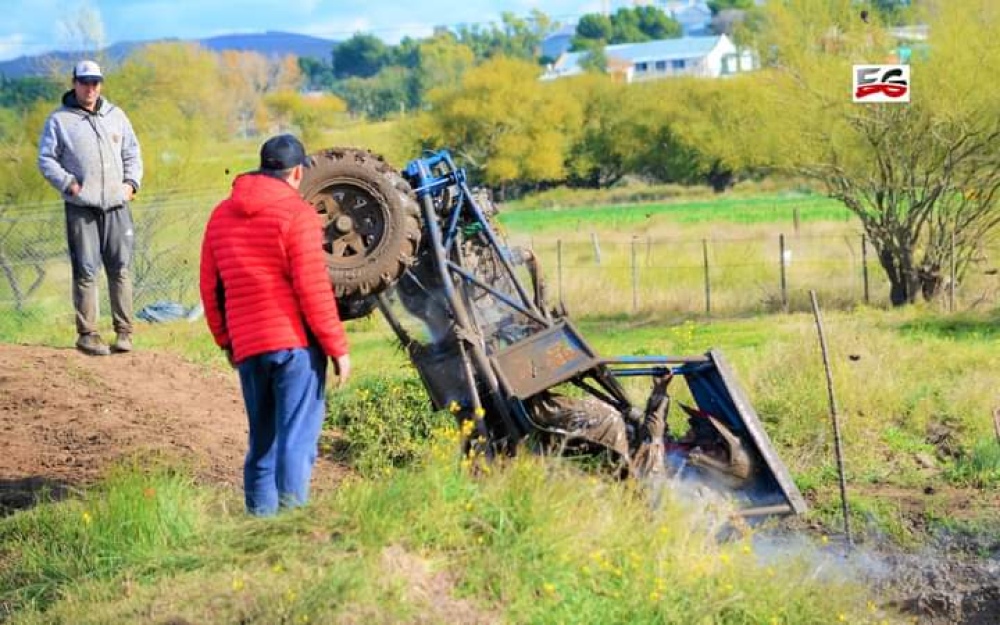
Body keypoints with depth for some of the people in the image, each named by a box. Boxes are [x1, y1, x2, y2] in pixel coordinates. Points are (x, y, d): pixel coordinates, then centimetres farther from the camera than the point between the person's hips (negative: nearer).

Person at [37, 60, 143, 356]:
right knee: (85, 271, -3)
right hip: (81, 207, -3)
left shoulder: (116, 115, 16)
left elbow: (132, 153, 22)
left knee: (120, 268, 2)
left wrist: (131, 182, 7)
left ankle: (124, 331, 8)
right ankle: (87, 334, 3)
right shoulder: (59, 120, 4)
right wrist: (69, 184, -8)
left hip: (116, 205, 3)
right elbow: (46, 159, 4)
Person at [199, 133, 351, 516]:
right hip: (295, 342, -6)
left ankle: (260, 514, 16)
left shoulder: (221, 215, 12)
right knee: (297, 437, -4)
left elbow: (210, 288, 14)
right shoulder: (296, 212, -8)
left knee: (261, 441, 15)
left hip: (247, 347, 6)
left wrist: (226, 341, 24)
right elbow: (313, 288, -12)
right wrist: (337, 347, -6)